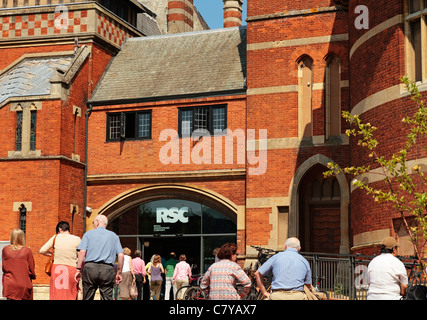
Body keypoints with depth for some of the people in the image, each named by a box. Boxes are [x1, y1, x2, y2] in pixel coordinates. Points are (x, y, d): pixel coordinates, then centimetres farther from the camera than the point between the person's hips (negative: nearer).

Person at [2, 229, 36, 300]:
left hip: (9, 285, 1)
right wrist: (33, 276, 19)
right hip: (24, 285, -1)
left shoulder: (5, 250, -1)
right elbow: (31, 268, -1)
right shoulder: (27, 250, -6)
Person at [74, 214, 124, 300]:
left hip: (90, 267, 0)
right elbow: (121, 255, 4)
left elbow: (82, 252, -4)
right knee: (107, 298, -1)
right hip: (107, 269, 1)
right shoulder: (114, 236, 14)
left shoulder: (88, 234, 10)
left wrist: (78, 269, -2)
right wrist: (119, 273, 10)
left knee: (87, 298, 7)